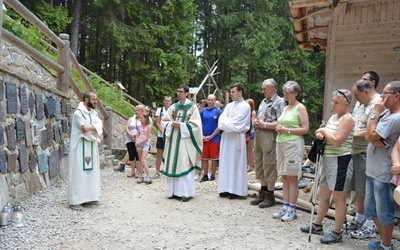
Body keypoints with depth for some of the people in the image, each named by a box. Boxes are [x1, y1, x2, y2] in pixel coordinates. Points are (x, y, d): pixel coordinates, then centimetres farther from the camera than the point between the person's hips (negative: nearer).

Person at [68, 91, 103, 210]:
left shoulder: (94, 113, 11)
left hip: (91, 148, 8)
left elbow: (99, 125, -5)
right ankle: (75, 201, -2)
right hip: (80, 148, -8)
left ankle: (87, 197, 20)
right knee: (79, 173, -7)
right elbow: (85, 130, -19)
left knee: (91, 172, 10)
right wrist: (94, 128, -5)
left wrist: (90, 127, -22)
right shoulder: (78, 113, -13)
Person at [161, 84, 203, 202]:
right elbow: (164, 121, 14)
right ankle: (175, 191, 12)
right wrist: (171, 124, -7)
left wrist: (181, 125, -15)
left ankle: (186, 192, -3)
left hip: (185, 139, -5)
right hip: (173, 139, 5)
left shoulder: (192, 107, -2)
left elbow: (196, 124, -9)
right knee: (173, 165, 5)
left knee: (184, 165, -8)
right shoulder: (173, 107, 13)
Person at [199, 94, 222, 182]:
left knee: (214, 158, 4)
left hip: (214, 138, -3)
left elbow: (219, 126, -7)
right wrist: (202, 136, -3)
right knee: (204, 158, 7)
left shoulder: (218, 111, -4)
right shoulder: (203, 111, 7)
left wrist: (211, 136, -11)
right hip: (204, 138, 4)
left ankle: (213, 176, 13)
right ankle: (205, 175, 16)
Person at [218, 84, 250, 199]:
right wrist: (230, 122, -10)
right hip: (226, 137, 7)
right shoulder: (229, 105, 15)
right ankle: (227, 188, 13)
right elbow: (221, 120, 6)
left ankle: (237, 190, 3)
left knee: (236, 163, -3)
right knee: (226, 162, 7)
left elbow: (236, 124, -14)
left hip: (237, 138, -7)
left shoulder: (245, 106, -6)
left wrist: (226, 122, -4)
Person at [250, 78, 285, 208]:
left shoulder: (279, 102, -8)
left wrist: (264, 124, -15)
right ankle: (263, 193, 23)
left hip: (269, 135, -9)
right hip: (259, 134, 9)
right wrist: (255, 121, 3)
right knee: (259, 164, 13)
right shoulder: (264, 101, 19)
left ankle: (270, 196, 5)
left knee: (269, 165, -4)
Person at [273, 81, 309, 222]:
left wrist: (287, 130, -15)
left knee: (292, 178, -5)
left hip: (293, 144, -7)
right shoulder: (285, 108, 17)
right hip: (281, 143, 7)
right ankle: (286, 207, 13)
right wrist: (279, 128, 5)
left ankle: (292, 210, 0)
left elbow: (305, 129, -10)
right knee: (284, 177, 7)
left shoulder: (300, 108, -4)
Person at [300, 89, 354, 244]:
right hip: (328, 159, 9)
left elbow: (336, 141, -23)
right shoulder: (333, 117, 14)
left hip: (340, 161, -9)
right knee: (323, 194, 17)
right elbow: (323, 134, 16)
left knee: (339, 197, -1)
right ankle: (317, 225, 29)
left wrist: (324, 131, -9)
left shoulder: (347, 119, -14)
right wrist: (320, 134, -6)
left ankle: (337, 233, 8)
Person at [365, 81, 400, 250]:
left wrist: (375, 113, -13)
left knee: (384, 213, 5)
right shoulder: (386, 113, 11)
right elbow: (370, 136, 9)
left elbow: (370, 136, -20)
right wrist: (375, 138, -14)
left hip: (383, 174, -10)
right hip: (373, 171, 10)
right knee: (371, 209, 19)